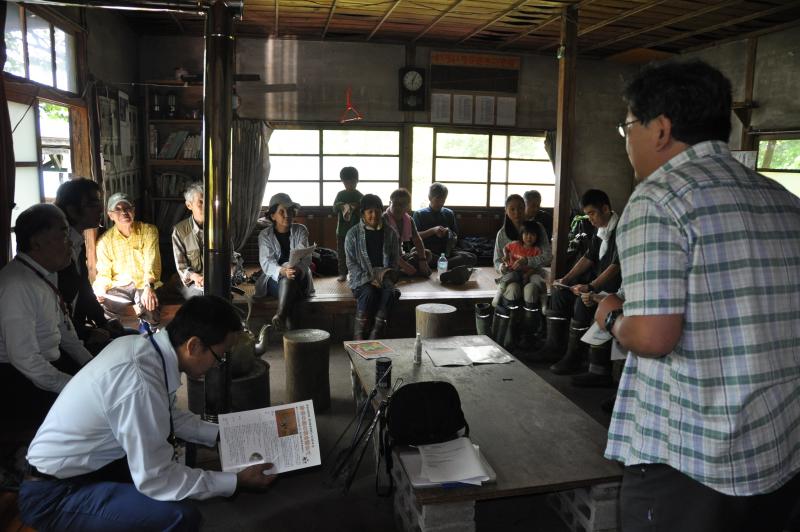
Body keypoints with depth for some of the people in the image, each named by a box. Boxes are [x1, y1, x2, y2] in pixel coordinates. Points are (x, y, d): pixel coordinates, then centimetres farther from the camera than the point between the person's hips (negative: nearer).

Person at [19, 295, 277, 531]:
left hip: (87, 464, 9)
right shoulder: (140, 382, -32)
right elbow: (154, 480, -24)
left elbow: (166, 415, 11)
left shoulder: (142, 345, -7)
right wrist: (237, 481, -17)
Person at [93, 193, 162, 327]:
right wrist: (100, 289, -21)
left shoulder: (149, 231, -3)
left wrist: (148, 287, -33)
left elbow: (151, 262, -15)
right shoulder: (105, 240, 4)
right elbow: (104, 273, 3)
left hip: (144, 285, -2)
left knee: (150, 306, -34)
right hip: (120, 286, 2)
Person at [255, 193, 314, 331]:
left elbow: (306, 256, -11)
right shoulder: (265, 235, 3)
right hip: (274, 280, -1)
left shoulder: (300, 231, 5)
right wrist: (282, 271, -38)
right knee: (287, 278, -36)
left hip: (299, 279, 1)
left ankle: (280, 316, -46)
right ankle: (285, 319, -45)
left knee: (290, 278, -35)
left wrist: (298, 269, -38)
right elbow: (267, 262, -14)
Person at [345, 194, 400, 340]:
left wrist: (387, 277, -9)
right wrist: (369, 279, -16)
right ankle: (358, 337, -23)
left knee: (390, 292, -31)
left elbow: (394, 260, 9)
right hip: (361, 277, -2)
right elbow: (351, 263, -4)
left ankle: (375, 337, -27)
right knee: (369, 293, -34)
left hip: (383, 277, 2)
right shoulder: (353, 234, 0)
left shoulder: (390, 233, 8)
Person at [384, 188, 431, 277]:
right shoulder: (384, 219, -19)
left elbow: (417, 241, 3)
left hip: (401, 255, 8)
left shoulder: (409, 220, 3)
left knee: (427, 253, -4)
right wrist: (405, 265, -30)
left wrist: (422, 260, -14)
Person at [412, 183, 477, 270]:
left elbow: (455, 236, 17)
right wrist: (432, 231, -14)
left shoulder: (449, 214, 17)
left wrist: (451, 237, -7)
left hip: (446, 250, 3)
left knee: (472, 258, -27)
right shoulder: (419, 214, 9)